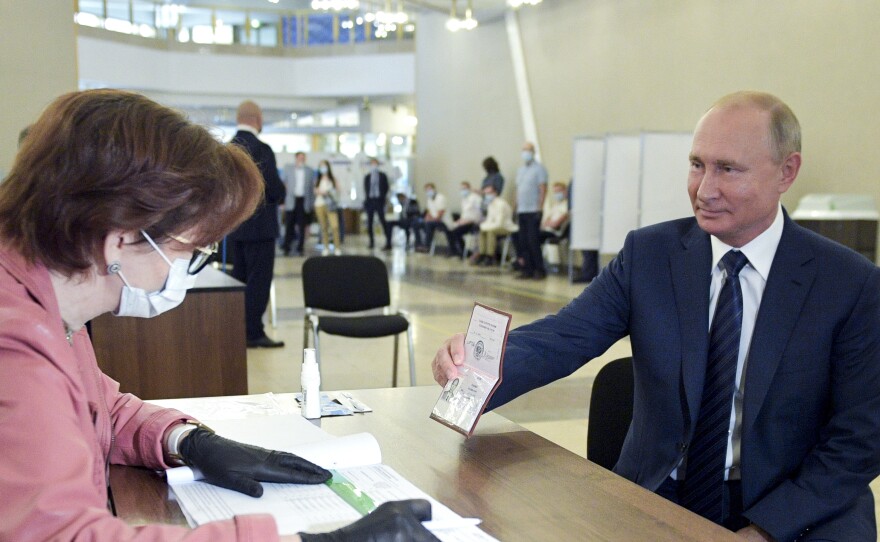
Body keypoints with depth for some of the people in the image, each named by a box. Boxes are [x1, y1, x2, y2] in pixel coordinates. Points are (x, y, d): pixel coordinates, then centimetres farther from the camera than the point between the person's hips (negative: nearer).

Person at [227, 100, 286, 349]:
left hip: (235, 224, 8)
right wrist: (279, 195, 4)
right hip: (259, 225, -8)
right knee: (258, 281, -2)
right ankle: (253, 333, 0)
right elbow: (276, 190, -17)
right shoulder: (261, 150, -16)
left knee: (239, 279, 14)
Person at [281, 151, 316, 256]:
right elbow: (284, 185, 8)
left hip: (304, 201, 1)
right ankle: (286, 248, 6)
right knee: (289, 225, -2)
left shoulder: (310, 171, 9)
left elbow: (312, 188, 9)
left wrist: (312, 203, 5)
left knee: (302, 226, 2)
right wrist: (283, 200, 0)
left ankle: (299, 248, 9)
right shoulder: (288, 169, 8)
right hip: (291, 201, -1)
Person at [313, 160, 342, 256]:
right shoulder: (317, 181, 13)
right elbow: (315, 192, 17)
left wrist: (328, 192, -9)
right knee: (324, 227, 1)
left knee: (335, 226, -15)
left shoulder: (333, 180, 7)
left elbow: (337, 192, 5)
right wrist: (317, 192, -4)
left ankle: (337, 248, -12)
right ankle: (326, 248, 7)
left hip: (330, 205, -2)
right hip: (319, 205, 2)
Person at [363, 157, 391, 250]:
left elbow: (386, 188, 5)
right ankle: (371, 242, 14)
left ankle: (388, 242, -10)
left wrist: (384, 198, -4)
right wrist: (366, 198, -2)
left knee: (383, 221, -9)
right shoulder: (367, 177, 10)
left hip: (379, 200, -3)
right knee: (369, 222, 4)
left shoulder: (383, 176, 7)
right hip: (370, 200, 3)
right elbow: (365, 189, 10)